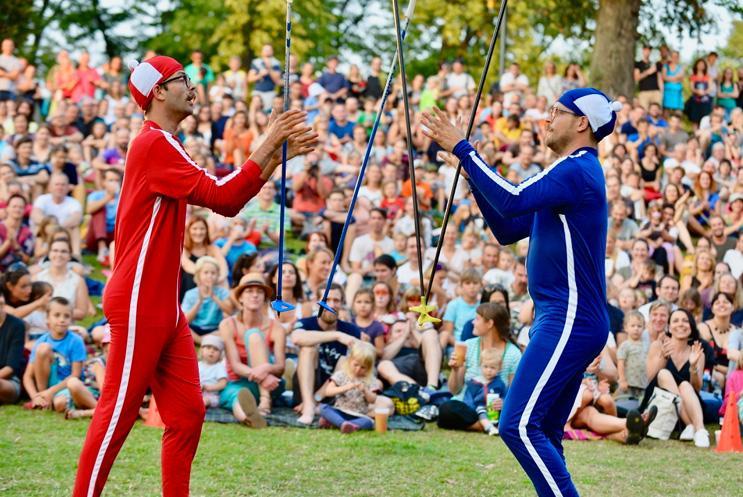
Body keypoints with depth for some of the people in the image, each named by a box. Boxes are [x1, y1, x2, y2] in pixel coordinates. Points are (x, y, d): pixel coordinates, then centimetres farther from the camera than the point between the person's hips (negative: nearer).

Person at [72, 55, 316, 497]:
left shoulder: (165, 146, 19)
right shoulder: (154, 144, -13)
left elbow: (228, 202, 17)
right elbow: (221, 195, -20)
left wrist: (280, 152, 10)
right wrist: (269, 144, -14)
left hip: (164, 307, 10)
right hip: (138, 304, -10)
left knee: (188, 413, 8)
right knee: (118, 412, -6)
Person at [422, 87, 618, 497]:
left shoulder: (577, 170, -12)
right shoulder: (570, 172, 20)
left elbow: (513, 201, -26)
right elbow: (508, 229, 21)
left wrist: (462, 149, -19)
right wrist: (474, 174, 11)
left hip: (569, 321, -11)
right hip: (563, 320, 11)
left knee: (519, 424, -15)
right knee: (543, 435, 11)